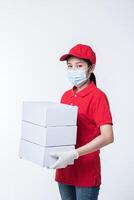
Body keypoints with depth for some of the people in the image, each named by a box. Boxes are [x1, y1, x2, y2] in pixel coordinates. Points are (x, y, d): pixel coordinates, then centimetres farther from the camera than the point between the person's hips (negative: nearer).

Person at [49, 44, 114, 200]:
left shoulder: (97, 96, -13)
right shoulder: (66, 96, 7)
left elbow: (107, 137, -21)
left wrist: (74, 154, -28)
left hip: (86, 172, -6)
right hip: (64, 170, 6)